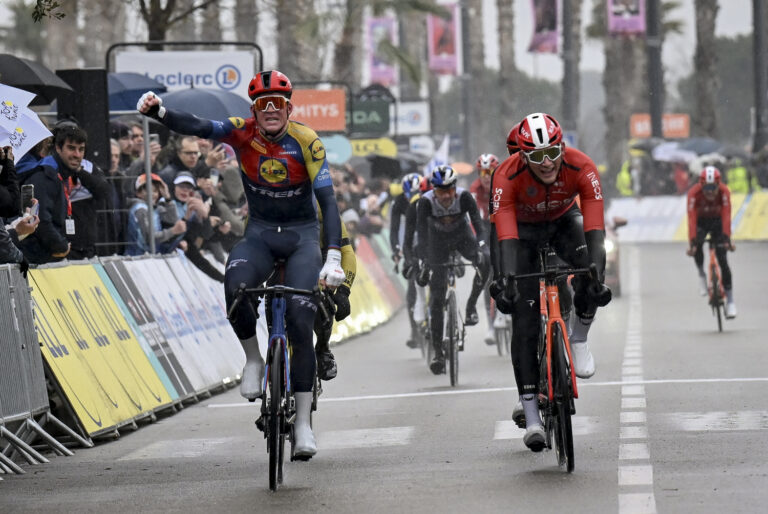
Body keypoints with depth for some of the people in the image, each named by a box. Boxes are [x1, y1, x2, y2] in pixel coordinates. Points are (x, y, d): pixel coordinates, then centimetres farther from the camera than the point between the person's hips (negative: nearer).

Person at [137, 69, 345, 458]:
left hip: (302, 235, -2)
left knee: (300, 322, -17)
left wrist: (333, 257, -34)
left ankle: (303, 422, -10)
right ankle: (253, 359, -4)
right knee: (235, 287, -31)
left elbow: (327, 200, -22)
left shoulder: (306, 141, -16)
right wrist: (158, 112, -47)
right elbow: (197, 127, -26)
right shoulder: (243, 133, -10)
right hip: (260, 233, 2)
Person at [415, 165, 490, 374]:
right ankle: (438, 352, -1)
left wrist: (480, 246, -49)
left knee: (485, 261, -33)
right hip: (438, 241, 0)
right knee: (436, 298, -7)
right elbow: (422, 233, -32)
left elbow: (478, 222, -31)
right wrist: (424, 263, -43)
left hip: (462, 235, 0)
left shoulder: (464, 196, -27)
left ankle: (471, 305, -10)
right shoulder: (426, 202, -28)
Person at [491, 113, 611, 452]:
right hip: (523, 226, -1)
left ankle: (579, 342, -10)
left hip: (564, 220, 1)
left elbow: (594, 227, -40)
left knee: (590, 260, -34)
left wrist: (594, 275, -52)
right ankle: (530, 416, -7)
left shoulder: (581, 169, -33)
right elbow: (506, 237, -41)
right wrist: (505, 281, -54)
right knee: (524, 318, -11)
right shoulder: (507, 177, -35)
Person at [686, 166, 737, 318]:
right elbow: (692, 218, -38)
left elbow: (726, 216, -38)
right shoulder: (694, 193, -32)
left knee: (723, 260, -11)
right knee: (697, 246, -32)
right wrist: (692, 242, -47)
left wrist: (727, 238, -49)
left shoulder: (724, 191, -31)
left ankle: (730, 301, -5)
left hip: (717, 222, 0)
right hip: (701, 222, 0)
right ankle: (701, 274, -2)